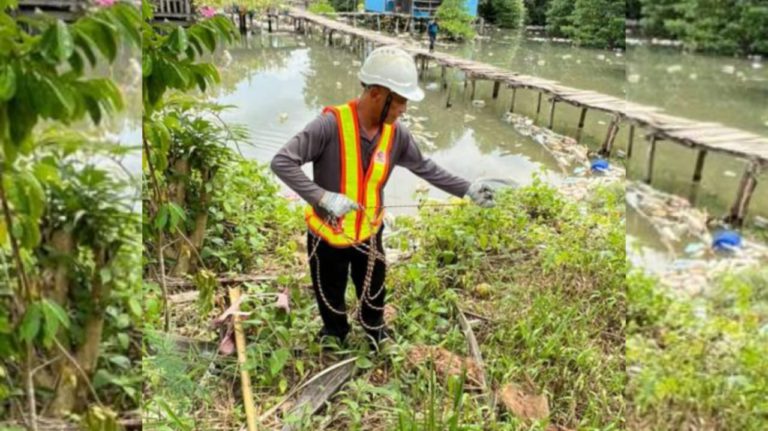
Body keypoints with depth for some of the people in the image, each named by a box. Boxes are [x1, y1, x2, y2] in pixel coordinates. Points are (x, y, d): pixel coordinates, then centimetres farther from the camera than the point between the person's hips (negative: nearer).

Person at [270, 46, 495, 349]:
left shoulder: (396, 134, -12)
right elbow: (282, 162, -30)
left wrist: (467, 189, 1)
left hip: (369, 235, 4)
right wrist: (323, 197, -37)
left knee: (374, 299, 26)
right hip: (327, 237, -3)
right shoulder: (331, 125, -28)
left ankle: (379, 339, 55)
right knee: (332, 303, 22)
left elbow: (425, 168, 4)